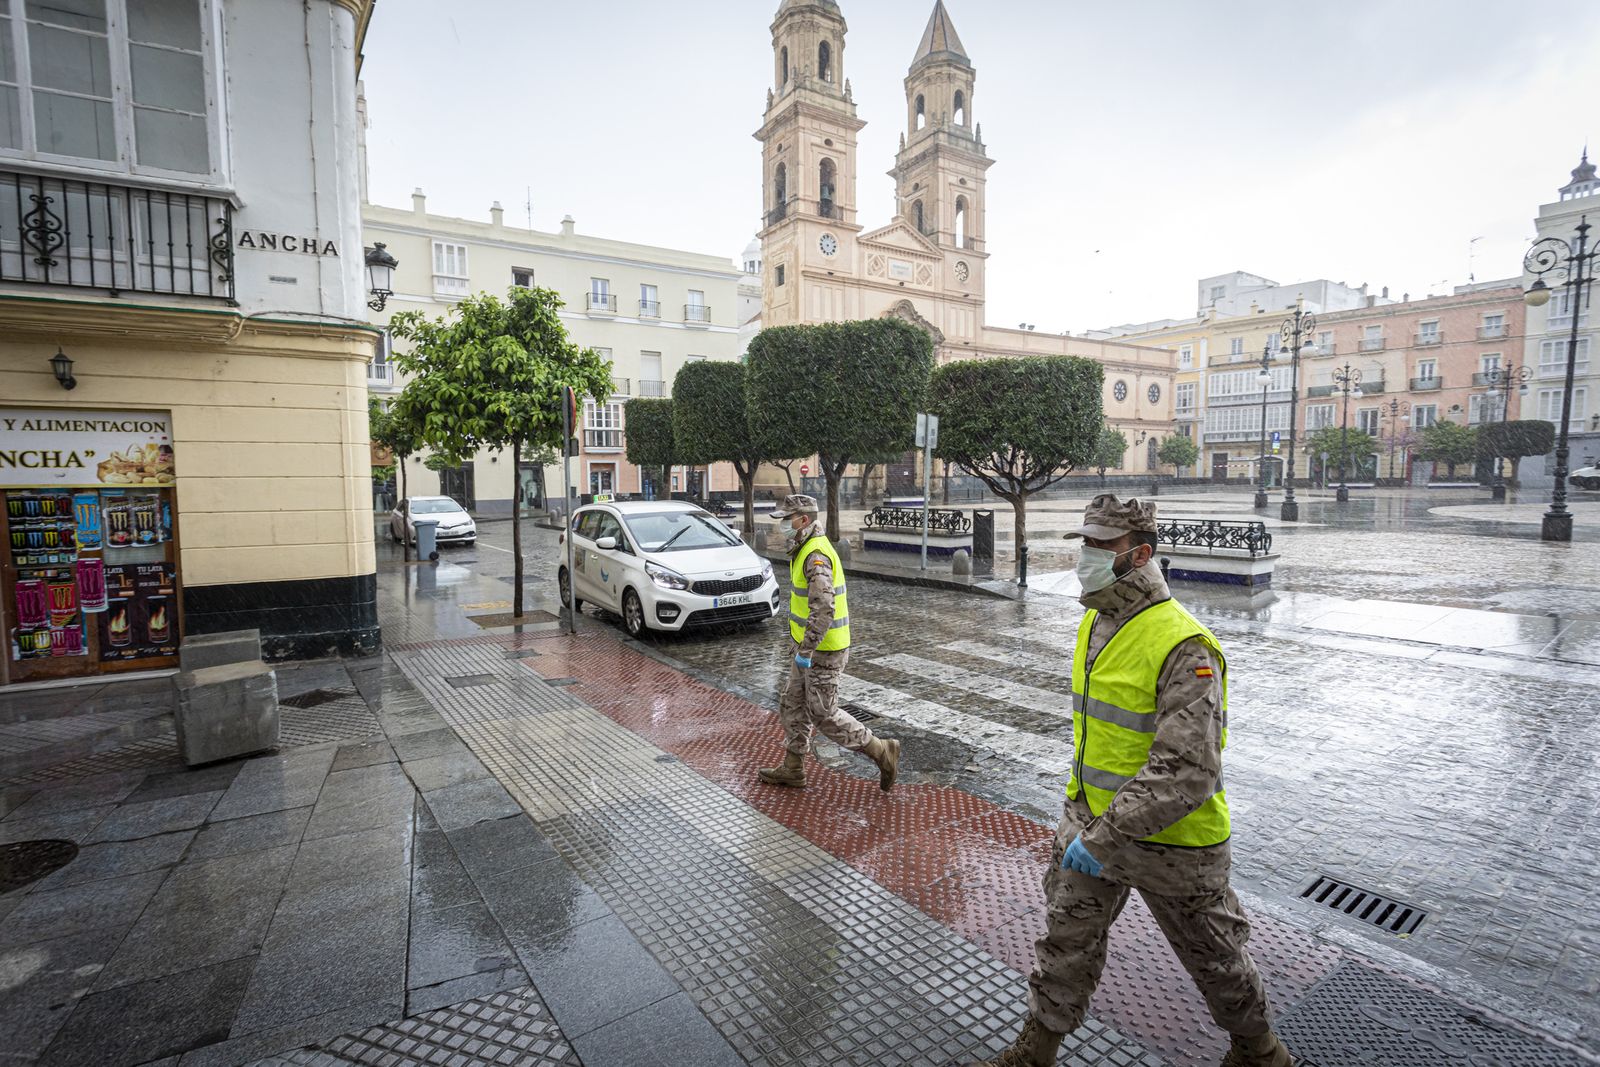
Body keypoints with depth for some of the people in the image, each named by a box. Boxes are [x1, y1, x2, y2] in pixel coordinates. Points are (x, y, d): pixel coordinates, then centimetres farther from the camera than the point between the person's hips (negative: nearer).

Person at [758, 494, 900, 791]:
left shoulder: (816, 555, -24)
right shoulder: (808, 549, 10)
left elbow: (824, 607, -33)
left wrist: (805, 650, -30)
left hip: (823, 650, -10)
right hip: (809, 645, 10)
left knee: (824, 715, 0)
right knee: (792, 705, 15)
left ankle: (882, 752, 12)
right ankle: (792, 769, 25)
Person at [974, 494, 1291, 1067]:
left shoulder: (1184, 647, -27)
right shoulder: (1094, 624, 1)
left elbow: (1187, 774, -30)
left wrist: (1105, 837, -29)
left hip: (1169, 839, -7)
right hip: (1090, 819, 7)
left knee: (1213, 954, 20)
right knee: (1065, 942, 17)